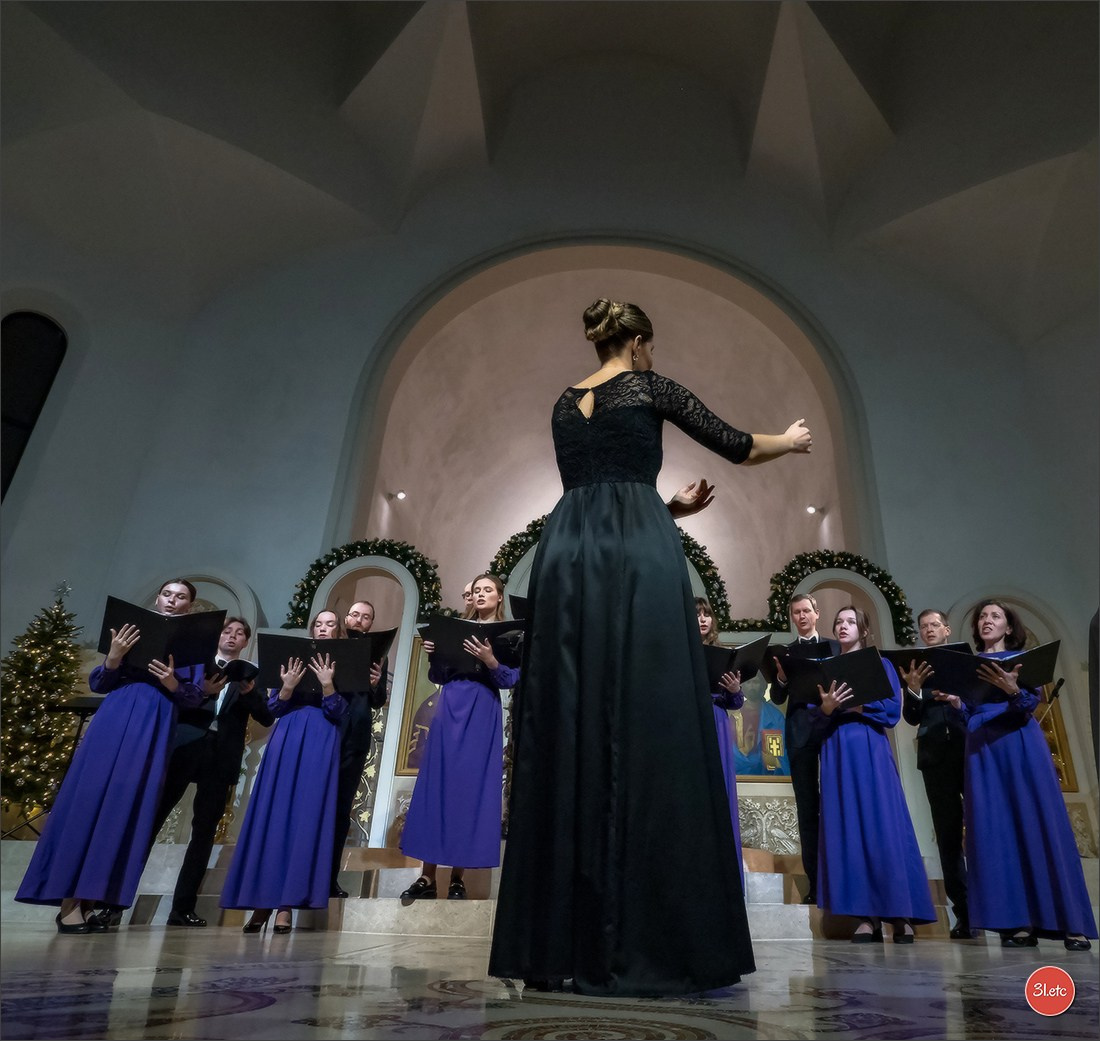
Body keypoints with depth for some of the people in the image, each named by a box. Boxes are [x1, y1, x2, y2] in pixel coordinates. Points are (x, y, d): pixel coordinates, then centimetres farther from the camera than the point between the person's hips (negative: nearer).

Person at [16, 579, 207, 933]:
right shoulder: (134, 631, 10)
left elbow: (196, 698, 3)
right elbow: (96, 684, 7)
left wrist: (173, 683, -17)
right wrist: (114, 657, -12)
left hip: (154, 730, 0)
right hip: (115, 722, 0)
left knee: (127, 807, -1)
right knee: (88, 798, -5)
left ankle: (92, 899, 5)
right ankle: (69, 899, 1)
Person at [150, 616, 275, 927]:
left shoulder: (250, 676, 17)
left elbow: (267, 718, 6)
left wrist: (249, 691, -11)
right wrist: (203, 690, -15)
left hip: (221, 757, 1)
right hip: (184, 746, -1)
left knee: (204, 832, 2)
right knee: (151, 819, -2)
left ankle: (183, 908, 8)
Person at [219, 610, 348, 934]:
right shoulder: (293, 659, 12)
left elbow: (338, 713, -4)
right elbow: (272, 708, 8)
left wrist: (327, 683, -19)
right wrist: (288, 686, -12)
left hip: (320, 745, -2)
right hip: (286, 741, 2)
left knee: (307, 818, -6)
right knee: (272, 814, 0)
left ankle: (287, 902, -2)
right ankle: (262, 899, 8)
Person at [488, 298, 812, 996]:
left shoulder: (565, 405, 26)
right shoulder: (648, 386, 11)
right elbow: (735, 446, 14)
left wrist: (671, 506, 43)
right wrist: (792, 440, 35)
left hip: (568, 552, 5)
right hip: (640, 554, -5)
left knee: (569, 735, 2)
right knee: (650, 732, -5)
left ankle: (560, 940, 6)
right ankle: (652, 941, -2)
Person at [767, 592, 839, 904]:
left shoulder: (835, 646, 11)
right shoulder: (785, 652, 12)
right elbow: (777, 698, 6)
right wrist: (781, 677, -14)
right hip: (801, 731, 1)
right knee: (807, 807, 4)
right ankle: (815, 881, 9)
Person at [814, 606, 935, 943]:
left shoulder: (879, 664, 7)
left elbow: (892, 710, -4)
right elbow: (813, 718, 7)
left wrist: (854, 705, -12)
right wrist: (826, 707, -13)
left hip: (870, 751, -2)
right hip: (837, 752, 3)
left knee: (884, 825, -6)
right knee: (848, 828, -1)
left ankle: (901, 914, 2)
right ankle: (866, 916, 3)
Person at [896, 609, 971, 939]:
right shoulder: (914, 668, 11)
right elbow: (912, 718, 1)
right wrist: (913, 689, -16)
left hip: (972, 750, -1)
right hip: (936, 755, 2)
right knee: (948, 835, 4)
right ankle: (964, 913, 10)